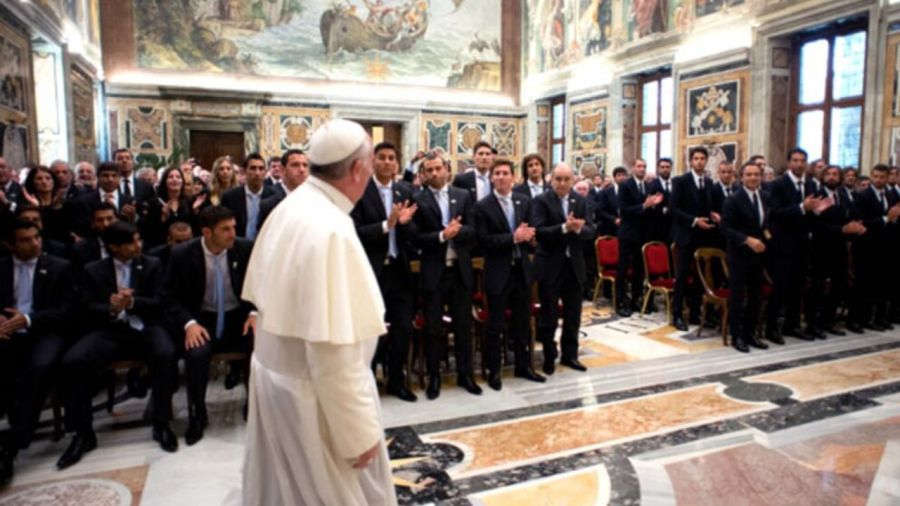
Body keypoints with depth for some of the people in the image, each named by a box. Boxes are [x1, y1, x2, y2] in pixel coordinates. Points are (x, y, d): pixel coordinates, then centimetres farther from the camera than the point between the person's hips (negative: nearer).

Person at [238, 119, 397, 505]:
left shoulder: (288, 208, -1)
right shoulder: (331, 229, -28)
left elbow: (261, 293, 10)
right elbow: (333, 347, -29)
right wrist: (359, 431, -21)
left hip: (275, 372, 8)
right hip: (313, 392, -8)